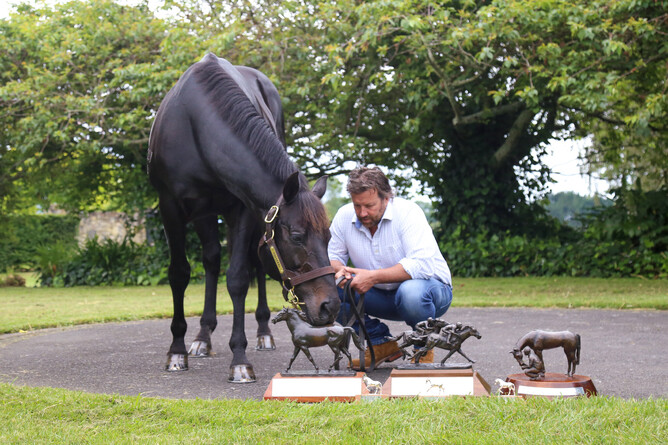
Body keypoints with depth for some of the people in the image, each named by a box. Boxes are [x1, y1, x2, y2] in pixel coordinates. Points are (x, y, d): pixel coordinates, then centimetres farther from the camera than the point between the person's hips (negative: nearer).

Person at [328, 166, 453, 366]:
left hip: (429, 285, -5)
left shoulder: (408, 212, -21)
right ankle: (381, 343, 1)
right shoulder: (344, 216, -6)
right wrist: (339, 270, -21)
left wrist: (374, 277, -38)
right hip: (382, 297, 5)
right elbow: (332, 256, 5)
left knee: (411, 292, -40)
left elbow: (422, 264, -32)